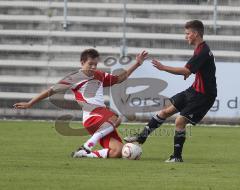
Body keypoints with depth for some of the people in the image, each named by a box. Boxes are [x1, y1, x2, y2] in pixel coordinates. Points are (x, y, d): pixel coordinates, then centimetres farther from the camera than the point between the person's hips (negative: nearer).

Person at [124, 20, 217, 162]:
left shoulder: (203, 52, -23)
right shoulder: (201, 49, 10)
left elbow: (186, 71, -30)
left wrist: (163, 68, -27)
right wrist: (188, 73, 10)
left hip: (204, 96, -10)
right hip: (194, 90, 10)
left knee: (180, 121, -14)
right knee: (166, 111, 11)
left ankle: (177, 156, -2)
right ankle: (142, 137, 20)